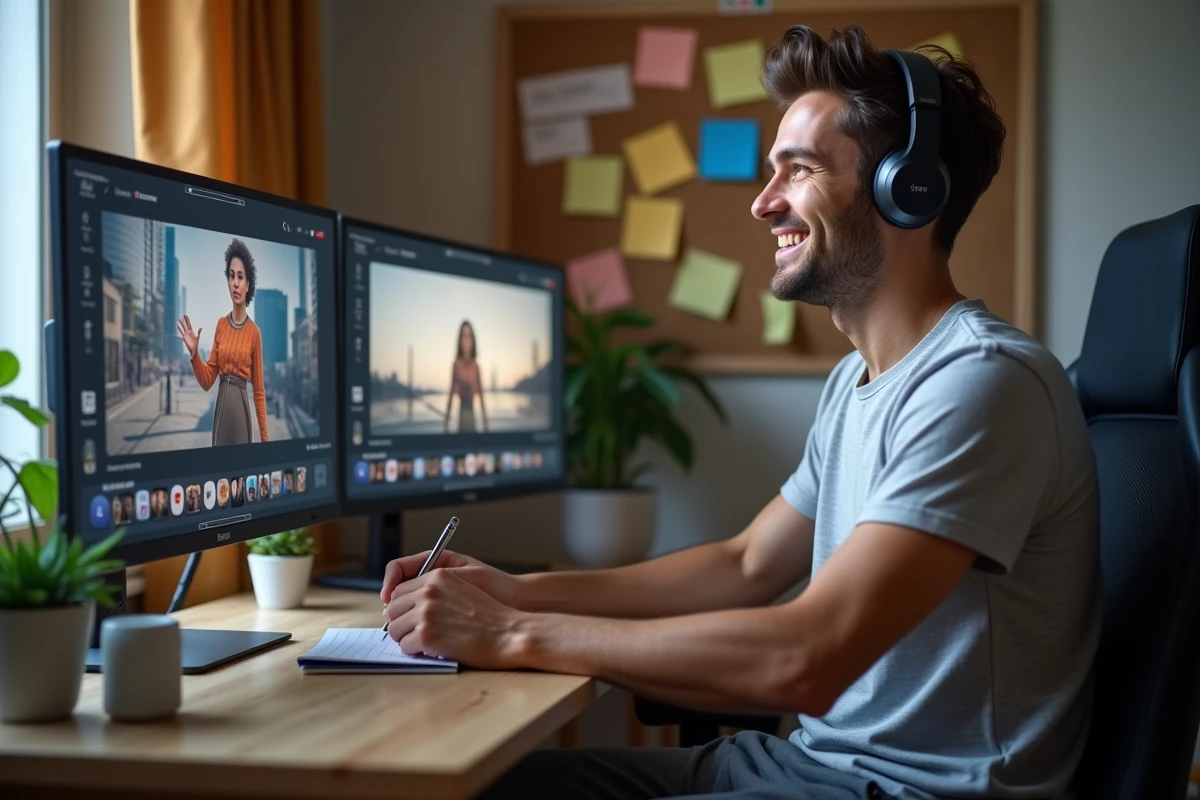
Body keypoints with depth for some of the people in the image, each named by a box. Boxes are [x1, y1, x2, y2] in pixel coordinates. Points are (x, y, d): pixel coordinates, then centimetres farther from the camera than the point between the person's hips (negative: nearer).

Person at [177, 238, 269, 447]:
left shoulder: (254, 332, -1)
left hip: (241, 409, -4)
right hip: (220, 409, 4)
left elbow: (259, 390, 0)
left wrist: (264, 437, -3)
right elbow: (207, 381, 9)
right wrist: (194, 353, -8)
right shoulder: (220, 325, 9)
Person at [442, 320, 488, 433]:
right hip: (461, 416, -2)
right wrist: (446, 423, 0)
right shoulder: (457, 364, -2)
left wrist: (485, 425, 8)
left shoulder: (475, 366, 4)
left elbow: (481, 395, 8)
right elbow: (451, 394, 1)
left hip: (472, 416, 2)